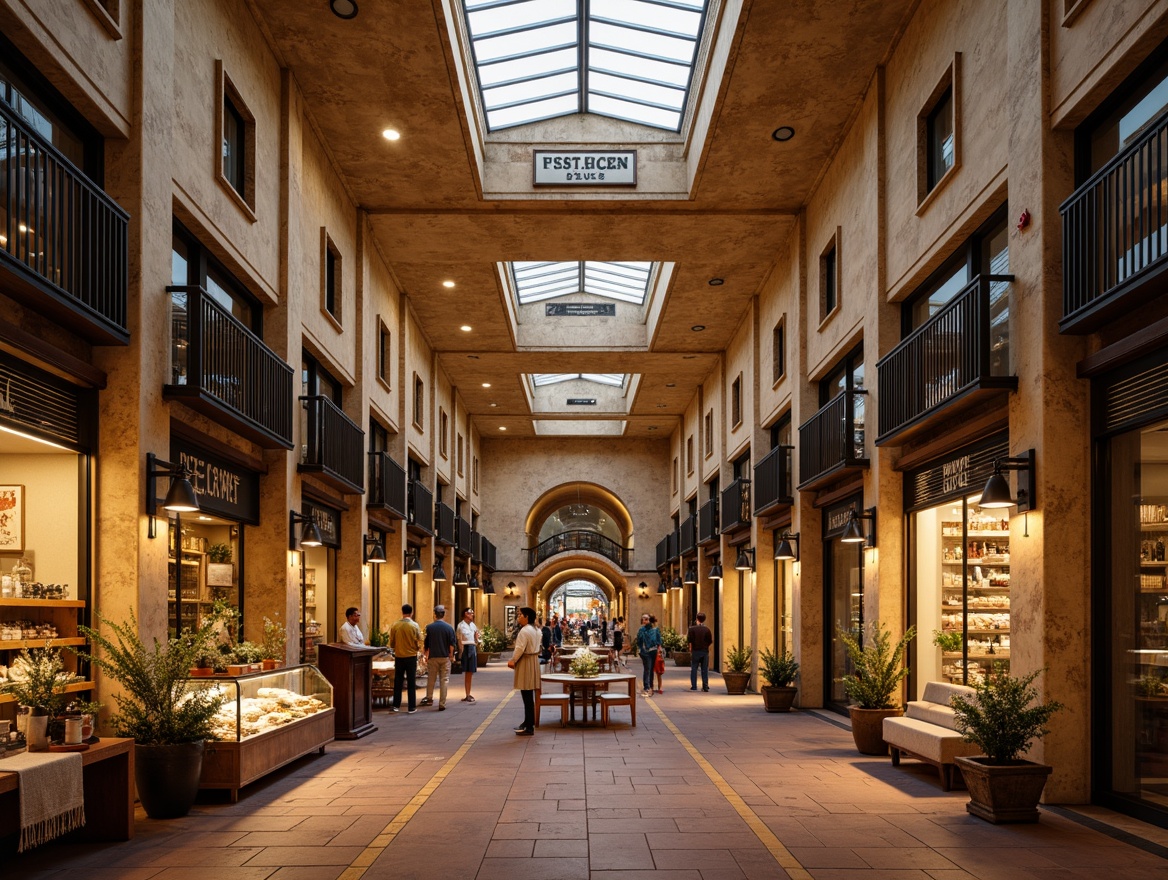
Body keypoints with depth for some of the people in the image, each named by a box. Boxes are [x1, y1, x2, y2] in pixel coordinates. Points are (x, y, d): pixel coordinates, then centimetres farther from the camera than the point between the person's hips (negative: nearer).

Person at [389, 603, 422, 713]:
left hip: (399, 657, 2)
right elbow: (419, 643, -7)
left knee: (398, 682, 12)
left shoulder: (395, 626, -5)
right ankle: (412, 707, 6)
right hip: (411, 657, -2)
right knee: (411, 683, 5)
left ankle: (396, 705, 15)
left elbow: (391, 643, 1)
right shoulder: (414, 626, -11)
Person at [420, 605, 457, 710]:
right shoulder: (449, 628, -5)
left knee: (431, 679, 15)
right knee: (444, 681, 3)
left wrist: (425, 654, 17)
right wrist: (451, 656, 8)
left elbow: (425, 644, 3)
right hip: (445, 657, 0)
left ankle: (429, 698, 24)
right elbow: (452, 644, -4)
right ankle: (442, 704, 2)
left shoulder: (429, 627, -4)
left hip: (432, 657, 0)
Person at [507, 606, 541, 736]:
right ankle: (527, 723, 26)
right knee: (528, 696, 17)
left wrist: (513, 661, -7)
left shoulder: (525, 631, -18)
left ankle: (529, 728, -4)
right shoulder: (536, 630, 13)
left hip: (525, 662, -10)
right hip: (534, 660, 10)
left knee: (527, 696, -7)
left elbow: (520, 648, -22)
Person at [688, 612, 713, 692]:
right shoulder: (707, 629, -2)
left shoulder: (692, 628, -6)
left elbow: (689, 640, -9)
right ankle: (705, 686, 3)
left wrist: (690, 648, 3)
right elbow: (710, 641, -1)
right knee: (705, 669, 6)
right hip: (705, 651, 1)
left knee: (694, 669, 6)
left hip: (695, 651, -1)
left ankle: (693, 686, 4)